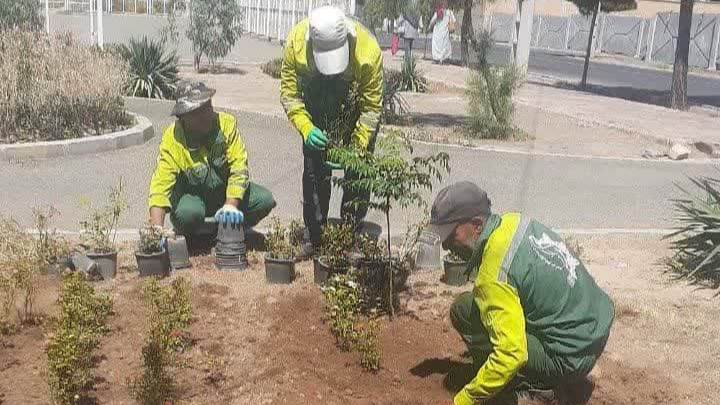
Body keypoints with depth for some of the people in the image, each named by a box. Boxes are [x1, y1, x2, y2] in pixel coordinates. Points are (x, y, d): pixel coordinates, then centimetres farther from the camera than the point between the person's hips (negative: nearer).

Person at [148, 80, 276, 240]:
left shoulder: (227, 123, -17)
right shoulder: (172, 139, -22)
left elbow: (239, 167, -21)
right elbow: (161, 184, -29)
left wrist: (231, 205, -35)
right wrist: (157, 230, -42)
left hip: (227, 192, 3)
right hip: (191, 194, -2)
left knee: (265, 200, -20)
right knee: (189, 212, -36)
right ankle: (186, 238, 0)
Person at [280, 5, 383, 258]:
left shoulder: (368, 50, -36)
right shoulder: (296, 41, -31)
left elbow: (371, 108, -26)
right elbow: (289, 92, -19)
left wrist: (355, 150, -32)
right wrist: (306, 128, -34)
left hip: (358, 104, -2)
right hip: (316, 103, 2)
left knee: (357, 172, -5)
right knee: (314, 169, 1)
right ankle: (313, 237, 11)